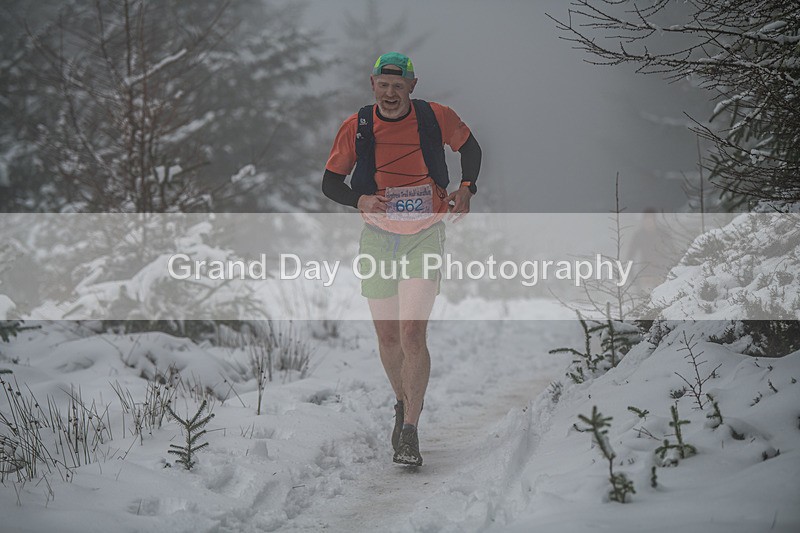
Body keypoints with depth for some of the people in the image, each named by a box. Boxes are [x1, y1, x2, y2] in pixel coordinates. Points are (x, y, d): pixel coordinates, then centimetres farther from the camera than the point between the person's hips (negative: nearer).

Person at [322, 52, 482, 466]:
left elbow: (469, 146, 13)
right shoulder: (356, 126, -6)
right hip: (378, 240, 2)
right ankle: (403, 403, 36)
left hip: (425, 238, -2)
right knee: (387, 335, 9)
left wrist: (466, 187, -3)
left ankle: (410, 434, -11)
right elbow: (330, 182, 1)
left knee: (413, 333, -14)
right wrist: (359, 200, -19)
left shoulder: (436, 117, -7)